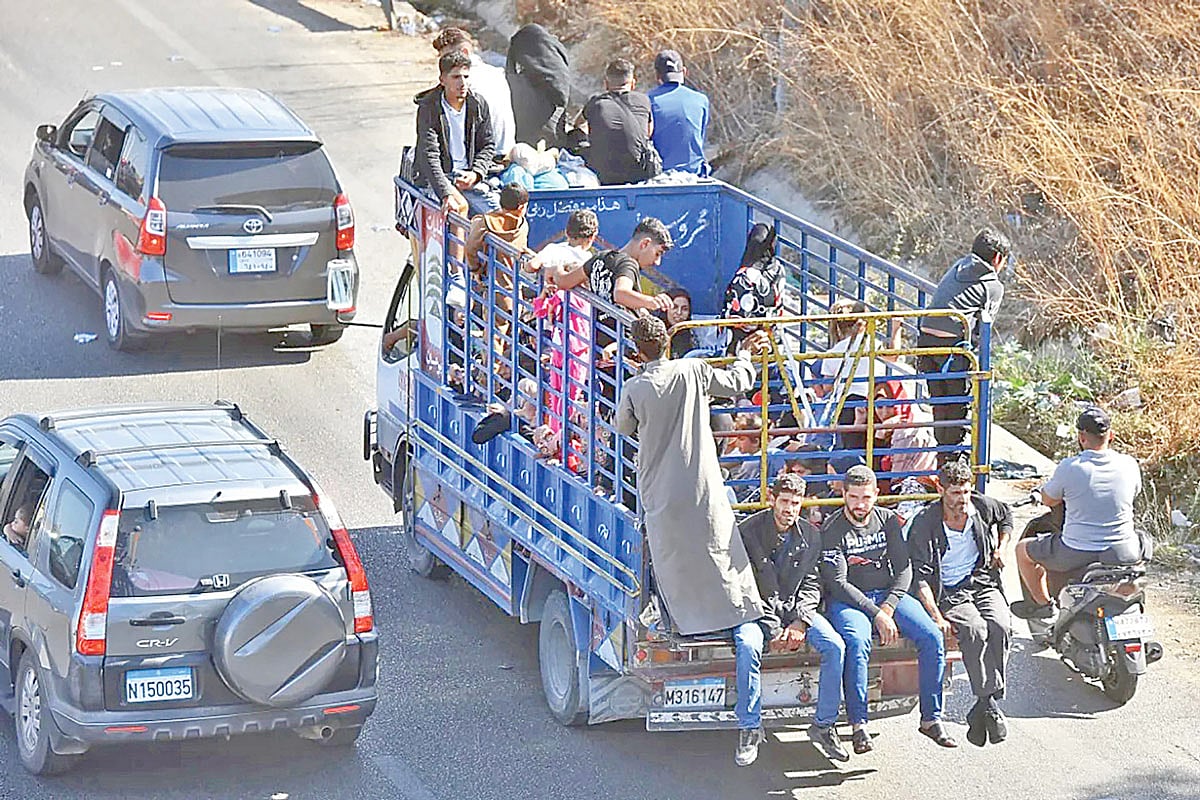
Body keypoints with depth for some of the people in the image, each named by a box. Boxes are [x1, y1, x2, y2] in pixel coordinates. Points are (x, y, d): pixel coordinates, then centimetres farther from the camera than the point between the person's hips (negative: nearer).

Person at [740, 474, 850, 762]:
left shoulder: (810, 536, 4)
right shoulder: (748, 531, -7)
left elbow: (811, 584, 4)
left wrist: (799, 622, -14)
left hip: (797, 607, 3)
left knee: (835, 646, -22)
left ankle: (824, 725, -10)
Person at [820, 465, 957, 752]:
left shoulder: (888, 520, 7)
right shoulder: (831, 530, -7)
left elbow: (903, 569, 4)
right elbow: (837, 583, -13)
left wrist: (888, 607, -12)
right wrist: (876, 614, -20)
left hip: (889, 595, 4)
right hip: (848, 600, -4)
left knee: (932, 637, -18)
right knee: (857, 642, -36)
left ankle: (931, 718, -10)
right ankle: (858, 725, -30)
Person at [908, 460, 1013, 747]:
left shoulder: (983, 507, 2)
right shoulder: (924, 524, -9)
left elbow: (1006, 516, 29)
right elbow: (921, 578, -12)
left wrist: (1002, 548, 14)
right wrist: (936, 616, -23)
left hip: (984, 584, 3)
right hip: (949, 594, -3)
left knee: (999, 626, -30)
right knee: (975, 629, -35)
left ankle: (981, 711, -27)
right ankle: (990, 705, -33)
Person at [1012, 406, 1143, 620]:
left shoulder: (1069, 468, -14)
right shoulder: (1129, 465, -5)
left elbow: (1048, 500, 2)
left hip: (1076, 556, -3)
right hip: (1123, 554, 3)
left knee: (1023, 550, 23)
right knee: (1141, 541, 40)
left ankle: (1043, 604, 33)